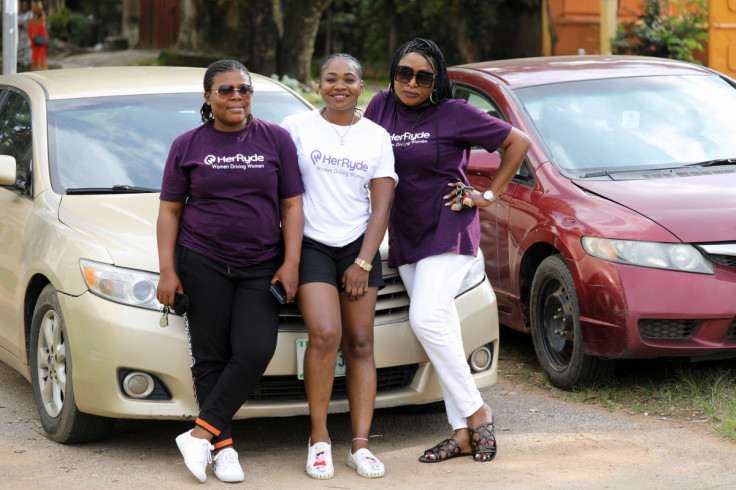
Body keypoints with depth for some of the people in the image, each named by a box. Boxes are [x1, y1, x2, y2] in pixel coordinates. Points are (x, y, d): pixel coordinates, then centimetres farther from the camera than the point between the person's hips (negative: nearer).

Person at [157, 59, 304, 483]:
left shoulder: (276, 139, 5)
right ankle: (224, 447, 5)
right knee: (211, 357, -2)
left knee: (255, 353, -14)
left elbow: (291, 205, 5)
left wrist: (291, 263, -4)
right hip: (202, 262, 0)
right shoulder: (188, 146, 5)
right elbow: (170, 211, 6)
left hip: (261, 266, 0)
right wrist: (168, 270, -2)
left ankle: (201, 433, -6)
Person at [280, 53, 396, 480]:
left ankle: (360, 445, 0)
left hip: (359, 245, 3)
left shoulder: (377, 137, 8)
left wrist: (364, 262, -4)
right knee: (325, 335, -19)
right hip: (311, 244, -3)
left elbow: (381, 206, 6)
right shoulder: (297, 126, 3)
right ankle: (319, 438, -8)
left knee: (360, 344, -1)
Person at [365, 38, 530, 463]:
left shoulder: (454, 114, -8)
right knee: (443, 328, 5)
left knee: (427, 318, -20)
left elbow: (518, 142, -2)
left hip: (449, 231, -6)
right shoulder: (382, 106, 5)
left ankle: (476, 411, -8)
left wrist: (489, 196, -3)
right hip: (405, 234, 6)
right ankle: (462, 432, 7)